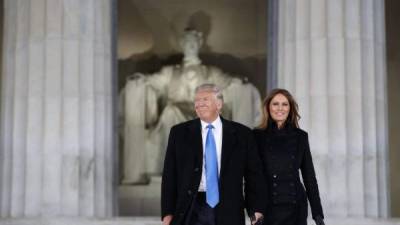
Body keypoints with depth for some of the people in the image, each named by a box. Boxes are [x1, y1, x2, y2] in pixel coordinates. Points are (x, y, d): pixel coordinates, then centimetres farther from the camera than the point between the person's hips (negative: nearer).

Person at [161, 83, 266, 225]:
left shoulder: (242, 134, 4)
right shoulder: (179, 132, 6)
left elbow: (254, 174, 5)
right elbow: (170, 175, 5)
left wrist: (256, 211, -3)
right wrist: (167, 213, -2)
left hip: (228, 212, 0)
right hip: (191, 210, 0)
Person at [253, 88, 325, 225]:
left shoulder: (301, 137, 7)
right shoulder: (257, 136, 2)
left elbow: (309, 176, 9)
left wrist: (318, 213, 6)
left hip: (295, 208, 2)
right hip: (267, 208, -2)